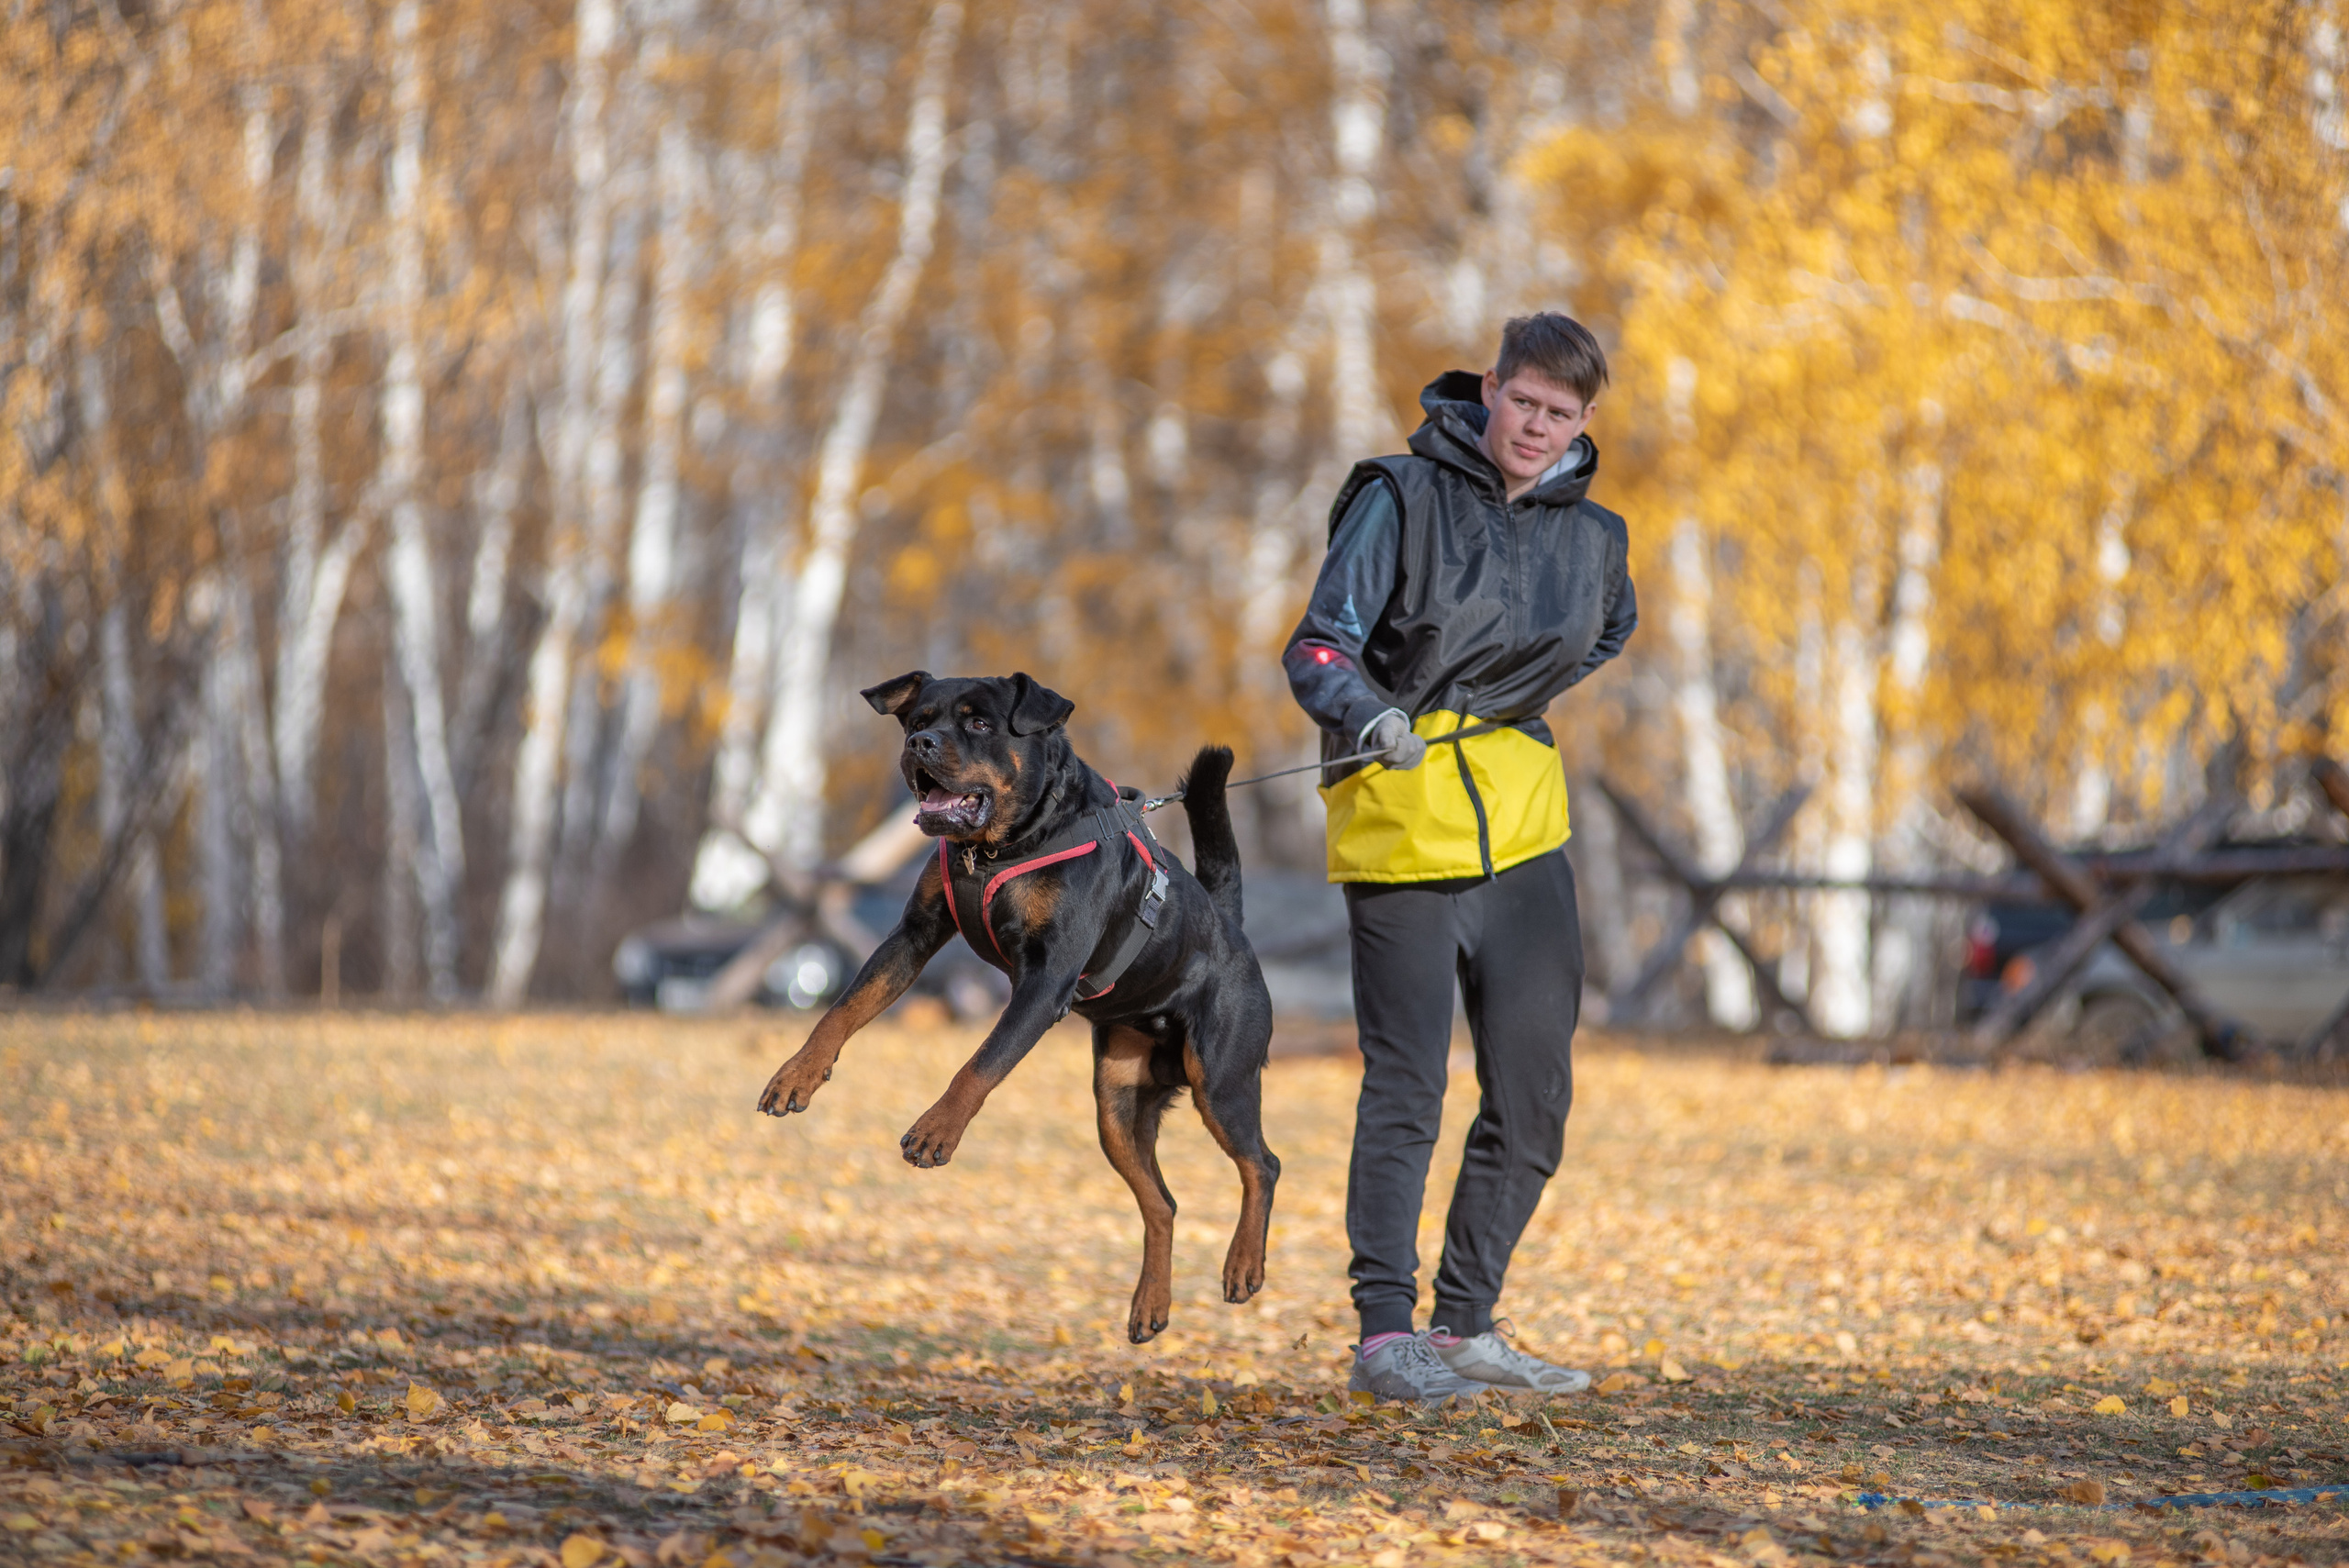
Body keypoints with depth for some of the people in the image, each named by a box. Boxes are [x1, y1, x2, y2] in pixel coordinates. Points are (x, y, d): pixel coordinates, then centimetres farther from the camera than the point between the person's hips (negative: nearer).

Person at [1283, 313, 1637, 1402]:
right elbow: (1321, 645, -14)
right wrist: (1372, 715, -34)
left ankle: (1467, 1325, 17)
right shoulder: (1404, 500, -7)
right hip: (1401, 822, -5)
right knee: (1406, 1094, -6)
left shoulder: (1594, 538, 9)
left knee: (1534, 1098, 6)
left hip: (1521, 827, 5)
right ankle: (1386, 1331, -1)